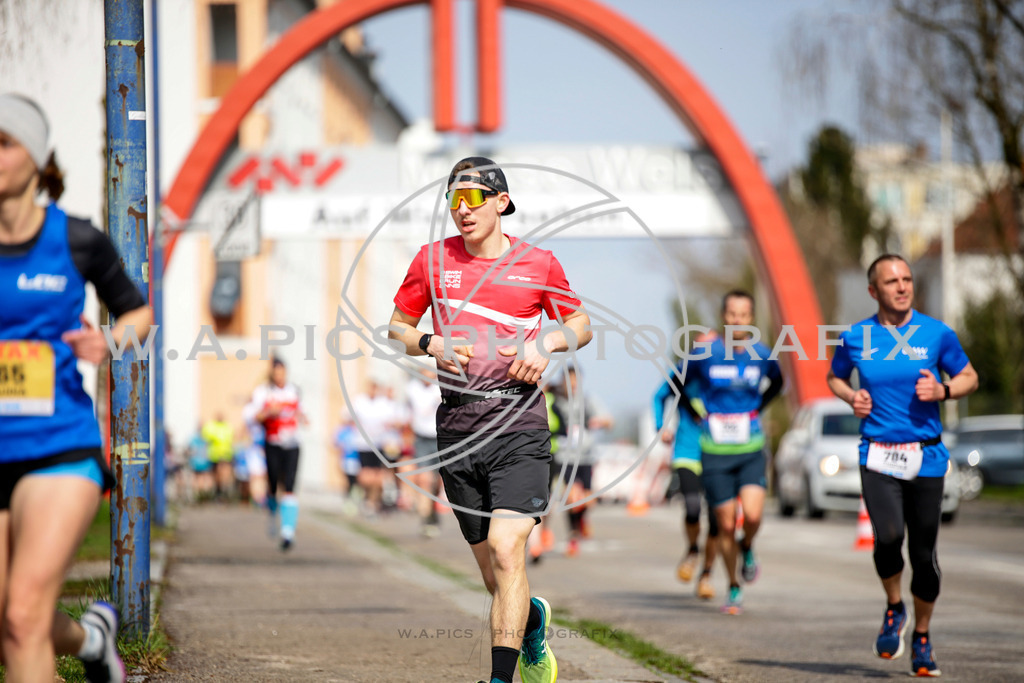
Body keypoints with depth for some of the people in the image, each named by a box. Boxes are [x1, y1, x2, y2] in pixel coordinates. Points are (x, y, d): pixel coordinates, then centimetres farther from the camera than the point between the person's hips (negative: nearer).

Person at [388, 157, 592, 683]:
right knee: (493, 571, 9)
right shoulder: (433, 260, 7)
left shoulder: (538, 263, 3)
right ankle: (532, 620, 41)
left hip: (520, 426, -3)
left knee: (506, 547, -19)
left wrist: (546, 344, -4)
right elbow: (397, 328, 17)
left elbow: (581, 325, 16)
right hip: (458, 428, 3)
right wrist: (431, 344, -4)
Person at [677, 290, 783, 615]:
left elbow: (776, 383, 21)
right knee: (726, 524, 1)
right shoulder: (705, 353, -6)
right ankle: (734, 588, 19)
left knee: (753, 514, -18)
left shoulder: (761, 354, -1)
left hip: (751, 450, 1)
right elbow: (678, 384, 10)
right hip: (715, 452, -1)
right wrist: (697, 415, 6)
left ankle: (747, 548, 16)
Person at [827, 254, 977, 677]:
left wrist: (943, 390, -10)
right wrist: (852, 396, -1)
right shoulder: (856, 338, 3)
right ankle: (894, 610, 8)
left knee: (923, 553, 3)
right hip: (878, 456, -1)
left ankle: (922, 638, 24)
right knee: (888, 537, -22)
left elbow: (969, 377, 11)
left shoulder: (936, 334, 1)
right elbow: (835, 377, 20)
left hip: (927, 456, 1)